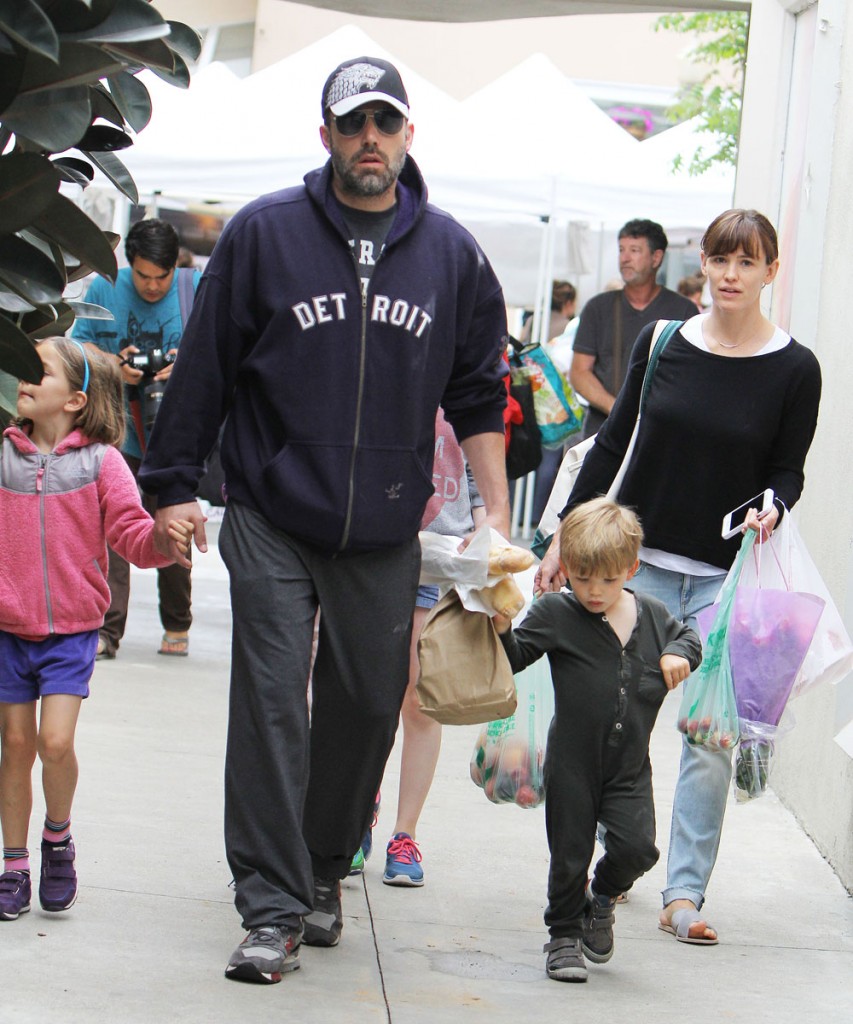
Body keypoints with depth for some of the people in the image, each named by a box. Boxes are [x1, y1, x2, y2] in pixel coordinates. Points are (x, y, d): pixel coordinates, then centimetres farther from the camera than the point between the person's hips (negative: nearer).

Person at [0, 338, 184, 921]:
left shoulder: (100, 462, -4)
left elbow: (134, 537, -8)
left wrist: (166, 534, -27)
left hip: (71, 632, -2)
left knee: (56, 742, -14)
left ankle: (58, 838, 13)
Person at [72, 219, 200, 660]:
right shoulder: (104, 289, 1)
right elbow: (78, 345, 6)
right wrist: (113, 365, -13)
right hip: (117, 432, 0)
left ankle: (176, 627, 22)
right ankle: (106, 630, -11)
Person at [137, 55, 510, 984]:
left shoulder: (451, 253, 6)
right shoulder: (264, 233, -2)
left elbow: (478, 398, 13)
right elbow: (204, 367, 2)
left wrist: (496, 515, 8)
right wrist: (173, 487, 1)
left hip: (386, 536, 3)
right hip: (271, 523, -2)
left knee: (369, 707, 8)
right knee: (271, 706, -8)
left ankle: (325, 869, 28)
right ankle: (274, 908, -6)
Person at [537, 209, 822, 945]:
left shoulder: (794, 369, -3)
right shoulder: (662, 343, 3)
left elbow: (788, 472, 4)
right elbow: (614, 443, 9)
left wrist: (771, 509, -19)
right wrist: (565, 539, 9)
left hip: (727, 579, -2)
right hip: (638, 561, 2)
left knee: (711, 733, -7)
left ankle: (685, 893, 0)